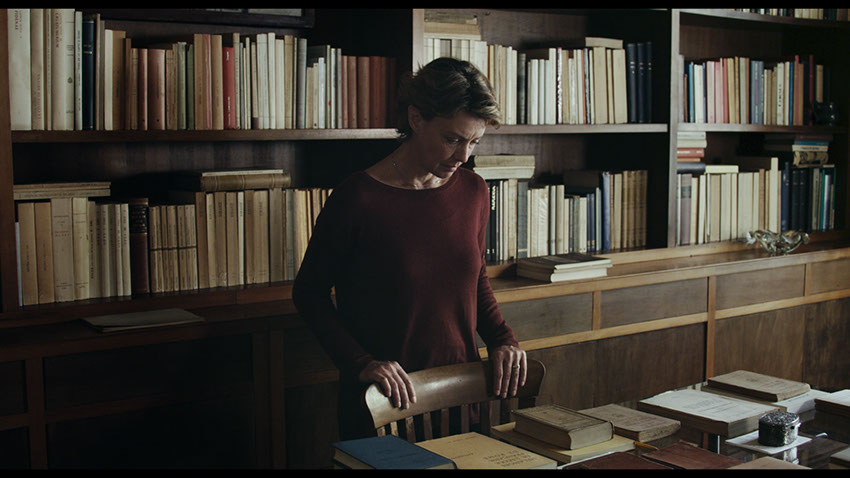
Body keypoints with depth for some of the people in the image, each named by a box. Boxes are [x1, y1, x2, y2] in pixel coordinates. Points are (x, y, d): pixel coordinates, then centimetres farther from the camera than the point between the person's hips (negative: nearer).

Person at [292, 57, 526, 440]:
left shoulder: (472, 191, -1)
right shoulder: (358, 199, -17)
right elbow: (308, 293, -8)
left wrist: (502, 339, -2)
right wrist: (361, 363, -18)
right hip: (381, 406, -5)